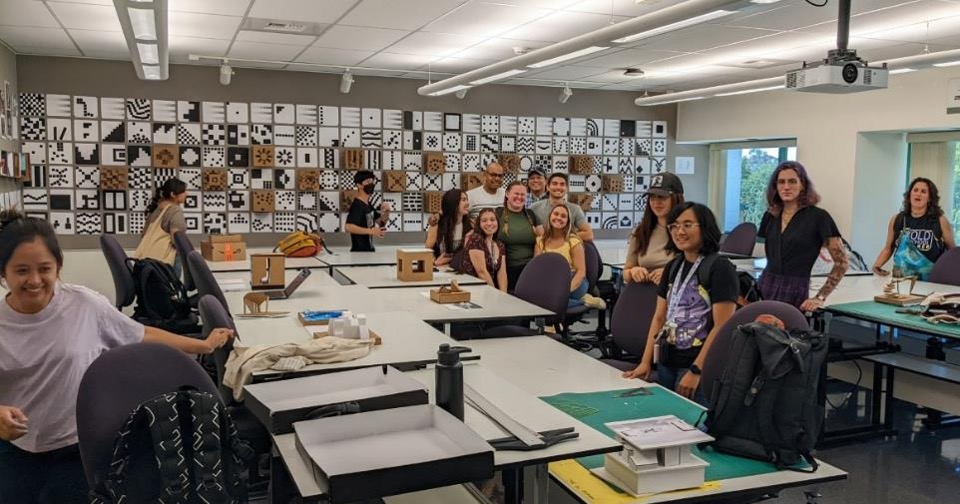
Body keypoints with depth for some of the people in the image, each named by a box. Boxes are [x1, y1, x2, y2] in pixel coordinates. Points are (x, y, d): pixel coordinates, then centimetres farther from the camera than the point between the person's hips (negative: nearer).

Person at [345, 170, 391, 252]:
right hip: (359, 252, -10)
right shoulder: (357, 205, -17)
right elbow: (348, 227, -31)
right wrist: (371, 231, -32)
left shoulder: (368, 205, 11)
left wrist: (386, 213, -1)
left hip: (368, 250, 10)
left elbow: (380, 223, 19)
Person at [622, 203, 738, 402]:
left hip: (697, 365, -6)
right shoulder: (673, 267, 11)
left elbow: (722, 327, -15)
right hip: (666, 363, 7)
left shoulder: (719, 268, -10)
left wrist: (696, 371, -19)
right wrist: (646, 362, 5)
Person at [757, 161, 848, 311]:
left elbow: (841, 263, -4)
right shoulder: (770, 215, 10)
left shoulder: (818, 217, -5)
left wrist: (820, 297, -9)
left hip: (794, 293, -4)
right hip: (764, 288, 4)